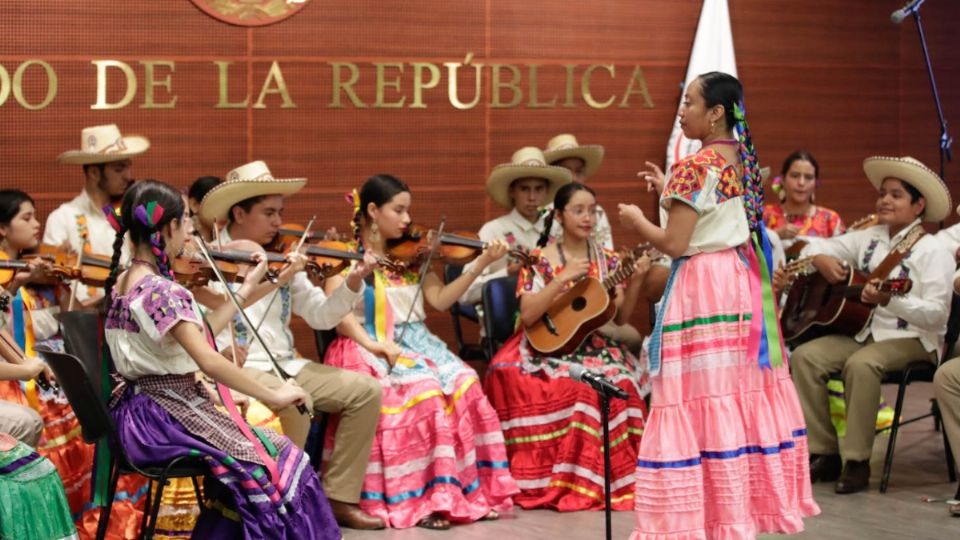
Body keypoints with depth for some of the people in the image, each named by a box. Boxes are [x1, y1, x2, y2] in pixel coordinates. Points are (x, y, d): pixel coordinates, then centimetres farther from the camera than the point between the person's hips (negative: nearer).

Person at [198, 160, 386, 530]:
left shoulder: (282, 260, 11)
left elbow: (321, 316, 10)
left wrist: (352, 284, -8)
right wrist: (274, 280, -29)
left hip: (286, 365, 7)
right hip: (239, 367, -7)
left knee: (366, 390, -7)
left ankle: (339, 497, -1)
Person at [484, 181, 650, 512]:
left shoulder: (607, 260, 10)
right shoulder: (540, 259, 0)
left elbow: (621, 317, 7)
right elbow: (528, 315, -12)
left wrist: (636, 280, -8)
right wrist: (563, 279, -19)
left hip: (593, 345, 3)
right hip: (547, 346, -3)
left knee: (619, 382, -29)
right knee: (573, 385, -35)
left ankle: (611, 480, -17)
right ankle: (559, 482, -20)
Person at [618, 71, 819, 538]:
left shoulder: (694, 167, -16)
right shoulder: (746, 163, 9)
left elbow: (675, 244, -18)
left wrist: (637, 220, 0)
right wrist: (672, 194, 21)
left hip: (703, 287, -9)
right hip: (743, 282, 9)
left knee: (701, 394, -5)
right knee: (741, 390, 13)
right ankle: (746, 497, 20)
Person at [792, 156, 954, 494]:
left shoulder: (932, 251, -8)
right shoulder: (869, 239, 11)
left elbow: (937, 314, -19)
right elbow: (816, 247, 19)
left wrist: (889, 300, -33)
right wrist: (822, 260, -6)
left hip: (912, 340, -7)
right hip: (863, 332, 7)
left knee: (861, 364, -35)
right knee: (806, 356, -15)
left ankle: (857, 463, -25)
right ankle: (823, 453, -9)